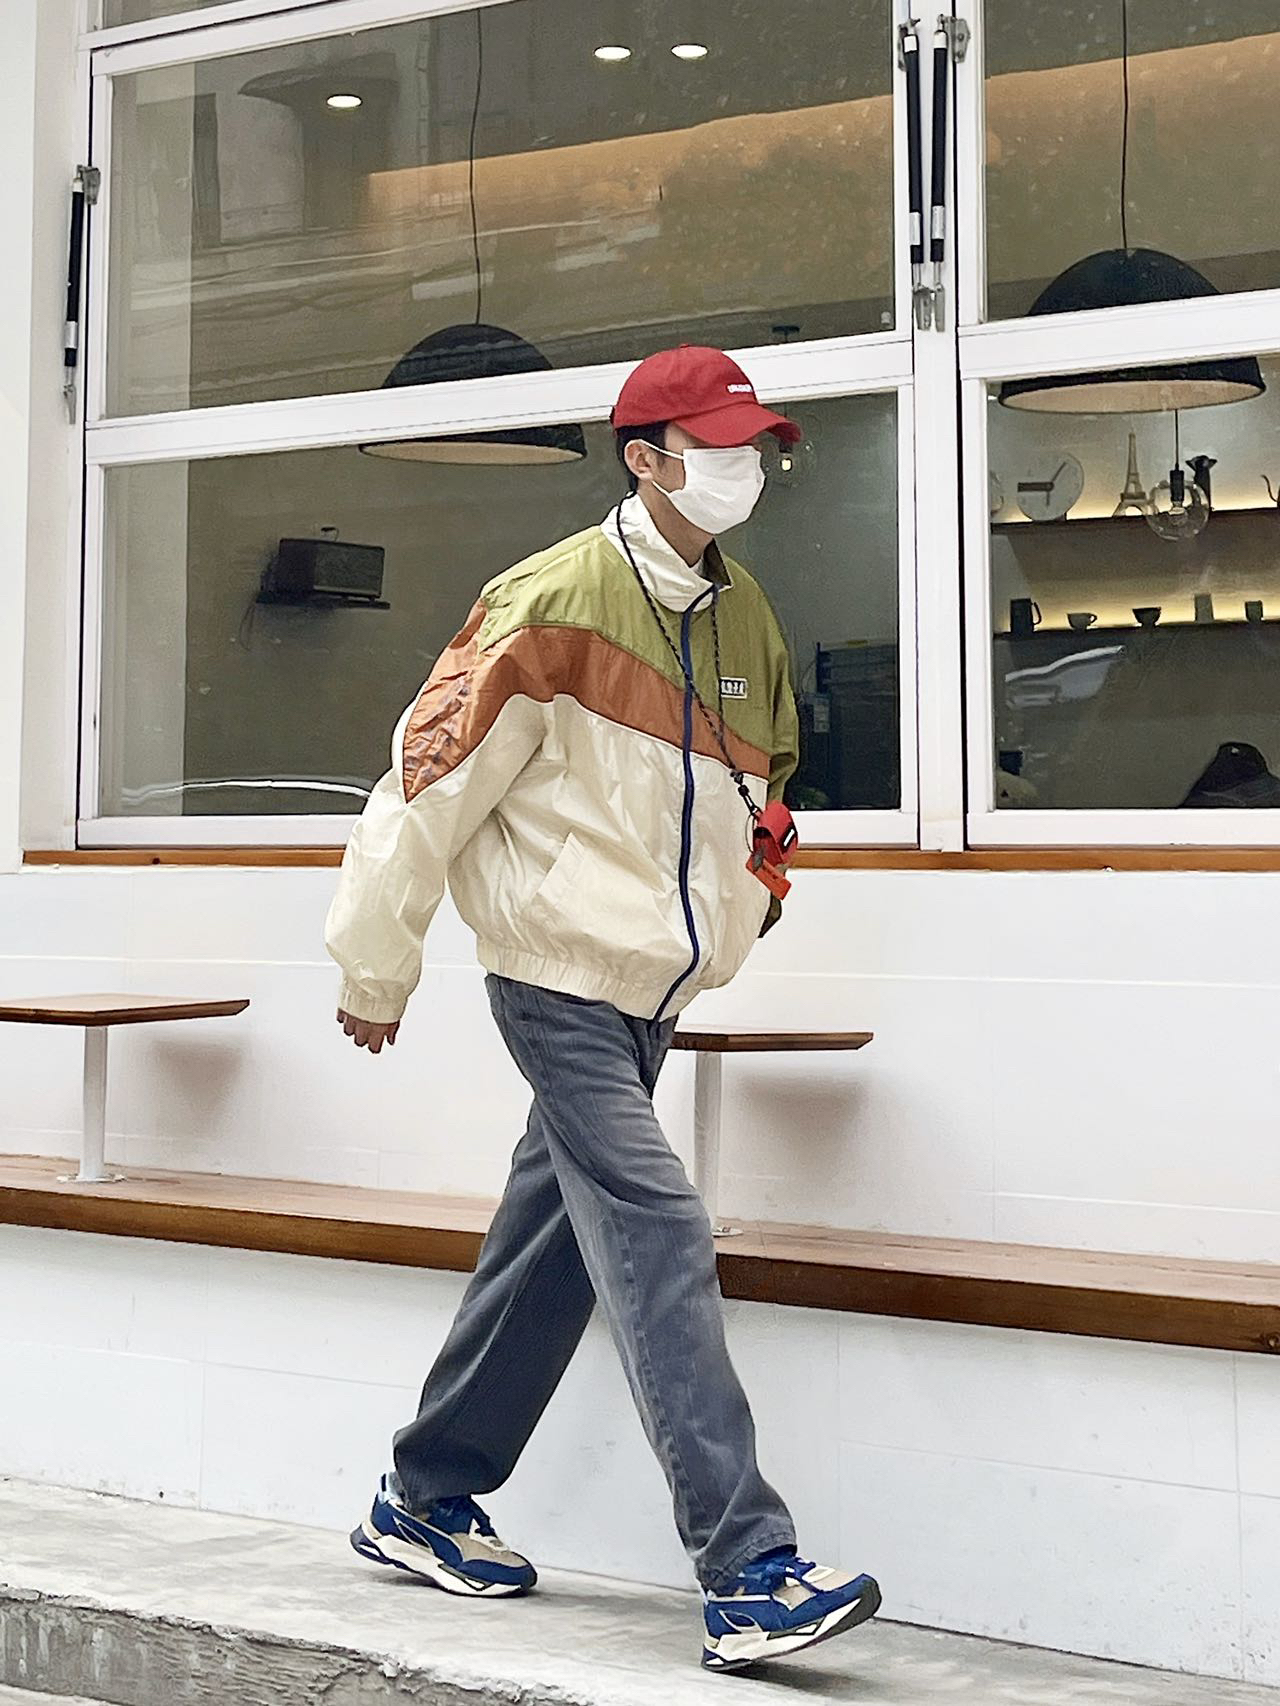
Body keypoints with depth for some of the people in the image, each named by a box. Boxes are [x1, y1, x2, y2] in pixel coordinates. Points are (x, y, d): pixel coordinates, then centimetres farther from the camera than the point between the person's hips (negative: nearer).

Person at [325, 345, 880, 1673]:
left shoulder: (744, 621, 10)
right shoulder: (555, 603, -14)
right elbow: (428, 783, -12)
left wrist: (737, 918, 20)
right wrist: (377, 974, -6)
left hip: (650, 994, 8)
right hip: (559, 981, -8)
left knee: (546, 1253, 14)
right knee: (657, 1239, -15)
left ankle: (423, 1504, 29)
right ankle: (747, 1576, -15)